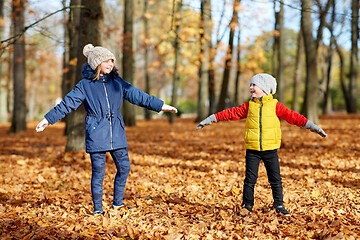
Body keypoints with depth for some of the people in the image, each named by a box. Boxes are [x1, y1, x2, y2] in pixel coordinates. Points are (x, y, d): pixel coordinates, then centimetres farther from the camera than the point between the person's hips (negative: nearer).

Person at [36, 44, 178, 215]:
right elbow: (67, 104, 0)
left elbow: (138, 96, 12)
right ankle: (97, 209, 12)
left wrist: (161, 105, 11)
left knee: (124, 167, 4)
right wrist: (47, 119, -3)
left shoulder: (117, 82, 8)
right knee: (98, 172, -1)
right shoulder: (85, 85, -1)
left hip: (116, 133, 4)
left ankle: (117, 203, 22)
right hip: (96, 133, -4)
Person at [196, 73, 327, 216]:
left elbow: (292, 117, 3)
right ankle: (247, 206, 16)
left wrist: (312, 126, -2)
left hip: (270, 150, -1)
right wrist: (211, 119, 7)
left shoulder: (275, 105, 3)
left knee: (276, 179, 2)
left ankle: (279, 205, 16)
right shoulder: (249, 106, 8)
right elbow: (232, 113, 10)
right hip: (252, 150, 1)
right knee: (250, 179, 3)